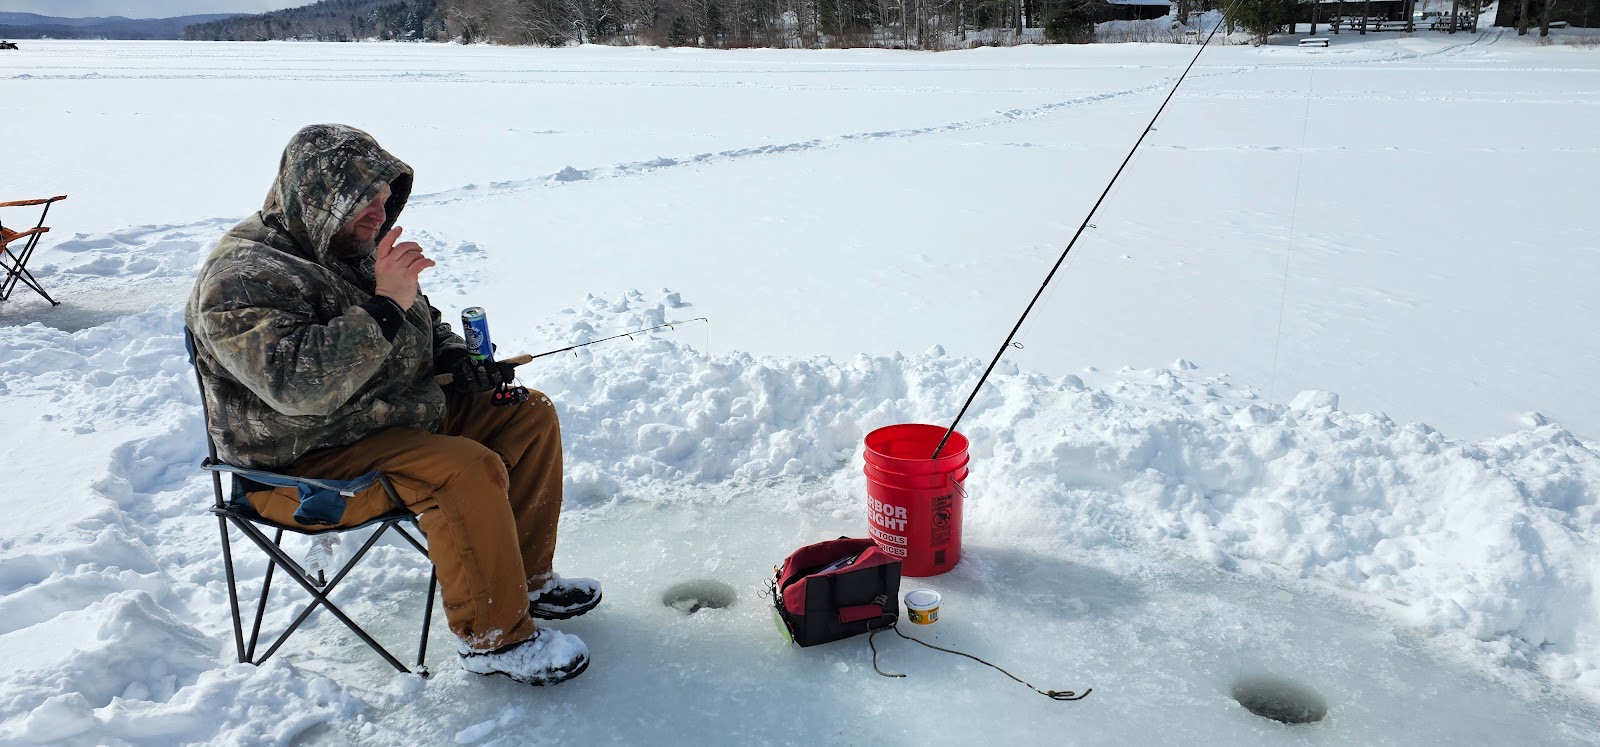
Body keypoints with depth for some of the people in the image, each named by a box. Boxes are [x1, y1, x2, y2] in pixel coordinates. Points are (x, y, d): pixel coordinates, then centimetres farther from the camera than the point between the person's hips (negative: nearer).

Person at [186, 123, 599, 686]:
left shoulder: (356, 248, 10)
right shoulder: (244, 277, -19)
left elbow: (424, 323, 25)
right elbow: (302, 383, -35)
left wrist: (454, 358, 3)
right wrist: (386, 304, -33)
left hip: (400, 415, 10)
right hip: (307, 465, -9)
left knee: (530, 414, 2)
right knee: (467, 470, -31)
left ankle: (525, 575, 10)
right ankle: (494, 638, -15)